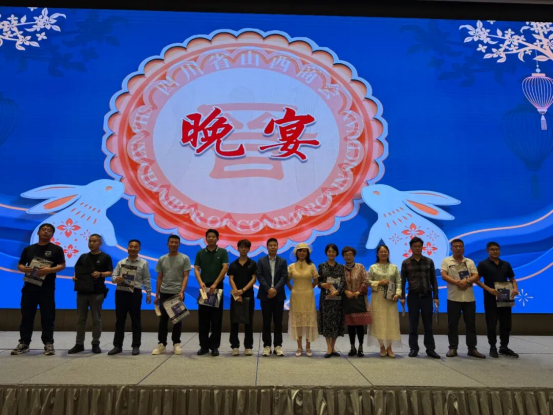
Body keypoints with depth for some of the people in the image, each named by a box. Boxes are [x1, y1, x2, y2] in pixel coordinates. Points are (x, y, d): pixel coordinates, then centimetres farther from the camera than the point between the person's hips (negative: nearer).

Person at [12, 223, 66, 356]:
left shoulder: (56, 249, 3)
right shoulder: (29, 249, 13)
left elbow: (62, 265, -2)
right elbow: (20, 265, 15)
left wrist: (49, 270, -20)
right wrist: (24, 269, -9)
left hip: (47, 288, -3)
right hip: (29, 286, 3)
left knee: (48, 316, 0)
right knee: (26, 315, 7)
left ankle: (48, 344, 6)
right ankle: (24, 343, 17)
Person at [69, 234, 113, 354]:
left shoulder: (105, 257, 2)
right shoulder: (83, 257, 14)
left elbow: (110, 272, -3)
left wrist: (100, 274, -21)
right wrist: (75, 277, -6)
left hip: (97, 292, -4)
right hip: (82, 291, 4)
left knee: (96, 319, 3)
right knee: (80, 319, 8)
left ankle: (95, 344, 11)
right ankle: (79, 344, 17)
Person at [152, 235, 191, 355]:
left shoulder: (184, 258, -2)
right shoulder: (162, 259, 8)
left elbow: (185, 276, -7)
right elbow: (159, 279, 11)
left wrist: (182, 291, -20)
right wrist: (157, 295, 8)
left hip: (178, 293, -3)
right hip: (164, 293, 3)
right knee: (163, 319, 6)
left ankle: (176, 344, 14)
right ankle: (161, 344, 12)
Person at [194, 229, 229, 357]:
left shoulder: (222, 252, 1)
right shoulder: (200, 253, 7)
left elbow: (225, 268, -8)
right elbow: (196, 269, 2)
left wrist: (215, 284, -16)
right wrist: (200, 282, -16)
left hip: (217, 287, -2)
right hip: (204, 287, 2)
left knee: (216, 319, 1)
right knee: (203, 318, 5)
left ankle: (214, 346, 10)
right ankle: (204, 345, 14)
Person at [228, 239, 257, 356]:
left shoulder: (252, 264, 5)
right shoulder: (233, 265, 8)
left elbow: (253, 279, -3)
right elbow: (231, 279, 0)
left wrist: (243, 290, -16)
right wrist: (236, 293, -15)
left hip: (248, 296, -1)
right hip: (235, 296, 1)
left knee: (248, 322, 3)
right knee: (234, 322, 3)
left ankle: (248, 346, 11)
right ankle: (235, 346, 12)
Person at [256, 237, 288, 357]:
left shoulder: (283, 261, 8)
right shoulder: (261, 261, 6)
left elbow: (284, 277, -2)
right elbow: (260, 276, -3)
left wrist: (275, 289, -15)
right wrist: (268, 289, -15)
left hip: (278, 295, 1)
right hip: (265, 295, 0)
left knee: (278, 322, 3)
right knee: (266, 322, 3)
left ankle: (278, 346, 10)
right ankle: (267, 346, 9)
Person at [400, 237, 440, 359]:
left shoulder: (429, 261, 6)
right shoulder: (406, 263, 2)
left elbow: (433, 280, 6)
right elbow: (403, 281, 2)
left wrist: (436, 296, 1)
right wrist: (402, 297, -4)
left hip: (427, 296, 1)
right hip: (413, 296, -1)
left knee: (428, 324, 6)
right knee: (413, 324, 5)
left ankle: (430, 349, 12)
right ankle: (413, 348, 13)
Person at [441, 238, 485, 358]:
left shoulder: (470, 262, 12)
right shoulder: (446, 261, 3)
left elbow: (476, 276, 1)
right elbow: (444, 276, -9)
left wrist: (466, 281, -17)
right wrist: (457, 283, -19)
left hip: (469, 298, 3)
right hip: (453, 298, -2)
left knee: (471, 323, 6)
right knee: (452, 324, 2)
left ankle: (472, 348, 15)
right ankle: (453, 348, 10)